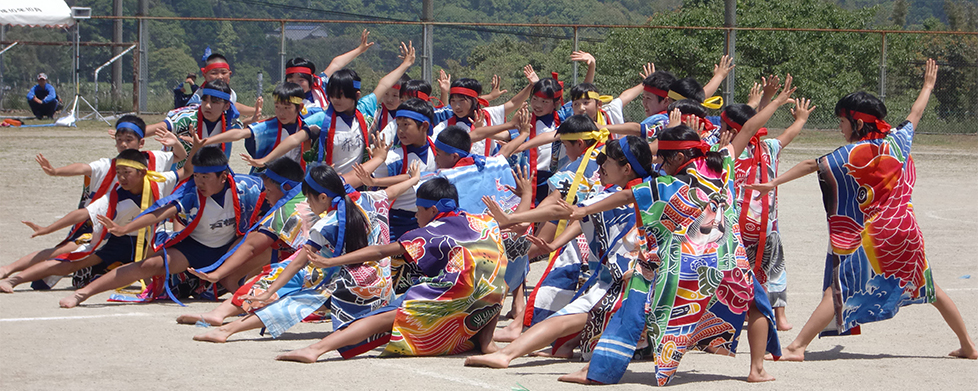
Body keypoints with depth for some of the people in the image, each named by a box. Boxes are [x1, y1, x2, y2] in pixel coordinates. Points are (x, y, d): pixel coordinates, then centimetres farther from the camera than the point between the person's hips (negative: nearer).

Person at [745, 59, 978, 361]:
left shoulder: (852, 153, -11)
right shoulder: (898, 141, 5)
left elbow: (812, 165, -14)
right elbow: (915, 115, 24)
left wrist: (774, 183, -11)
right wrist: (928, 86, 43)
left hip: (871, 238, -6)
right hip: (907, 231, 6)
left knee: (837, 291, -11)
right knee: (930, 289, 20)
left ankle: (796, 347, -19)